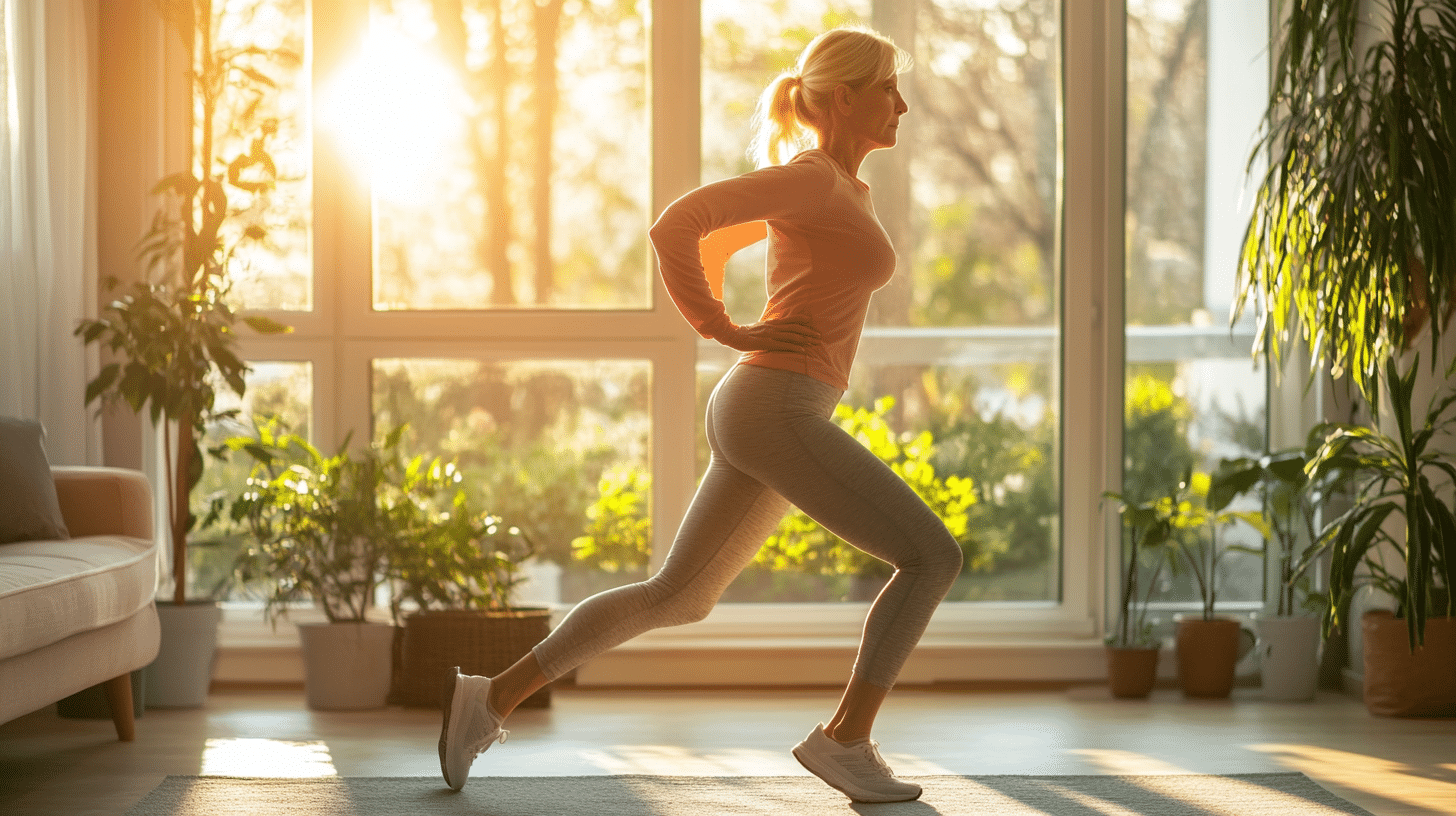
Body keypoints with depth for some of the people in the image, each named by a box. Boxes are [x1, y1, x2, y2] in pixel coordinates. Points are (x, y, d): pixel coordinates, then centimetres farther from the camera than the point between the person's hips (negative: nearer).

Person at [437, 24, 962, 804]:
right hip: (774, 415, -10)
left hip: (767, 419, 10)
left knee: (675, 598, 14)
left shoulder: (841, 187, 19)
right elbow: (675, 225, -18)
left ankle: (490, 698, 15)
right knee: (933, 556, -9)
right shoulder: (809, 177, -10)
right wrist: (722, 330, -9)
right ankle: (845, 739, -6)